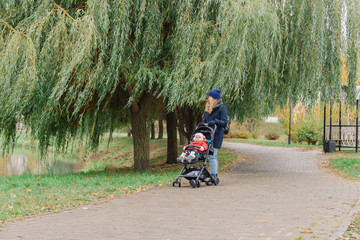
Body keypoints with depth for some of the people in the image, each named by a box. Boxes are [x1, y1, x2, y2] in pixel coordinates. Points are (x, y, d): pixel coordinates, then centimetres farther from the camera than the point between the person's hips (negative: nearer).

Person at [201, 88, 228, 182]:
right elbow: (204, 120, 23)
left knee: (212, 156, -13)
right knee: (213, 156, 9)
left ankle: (213, 175, -12)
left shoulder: (222, 108, -5)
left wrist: (215, 121, -27)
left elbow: (224, 122, -12)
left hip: (216, 135, -8)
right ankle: (214, 175, 13)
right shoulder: (208, 108, 18)